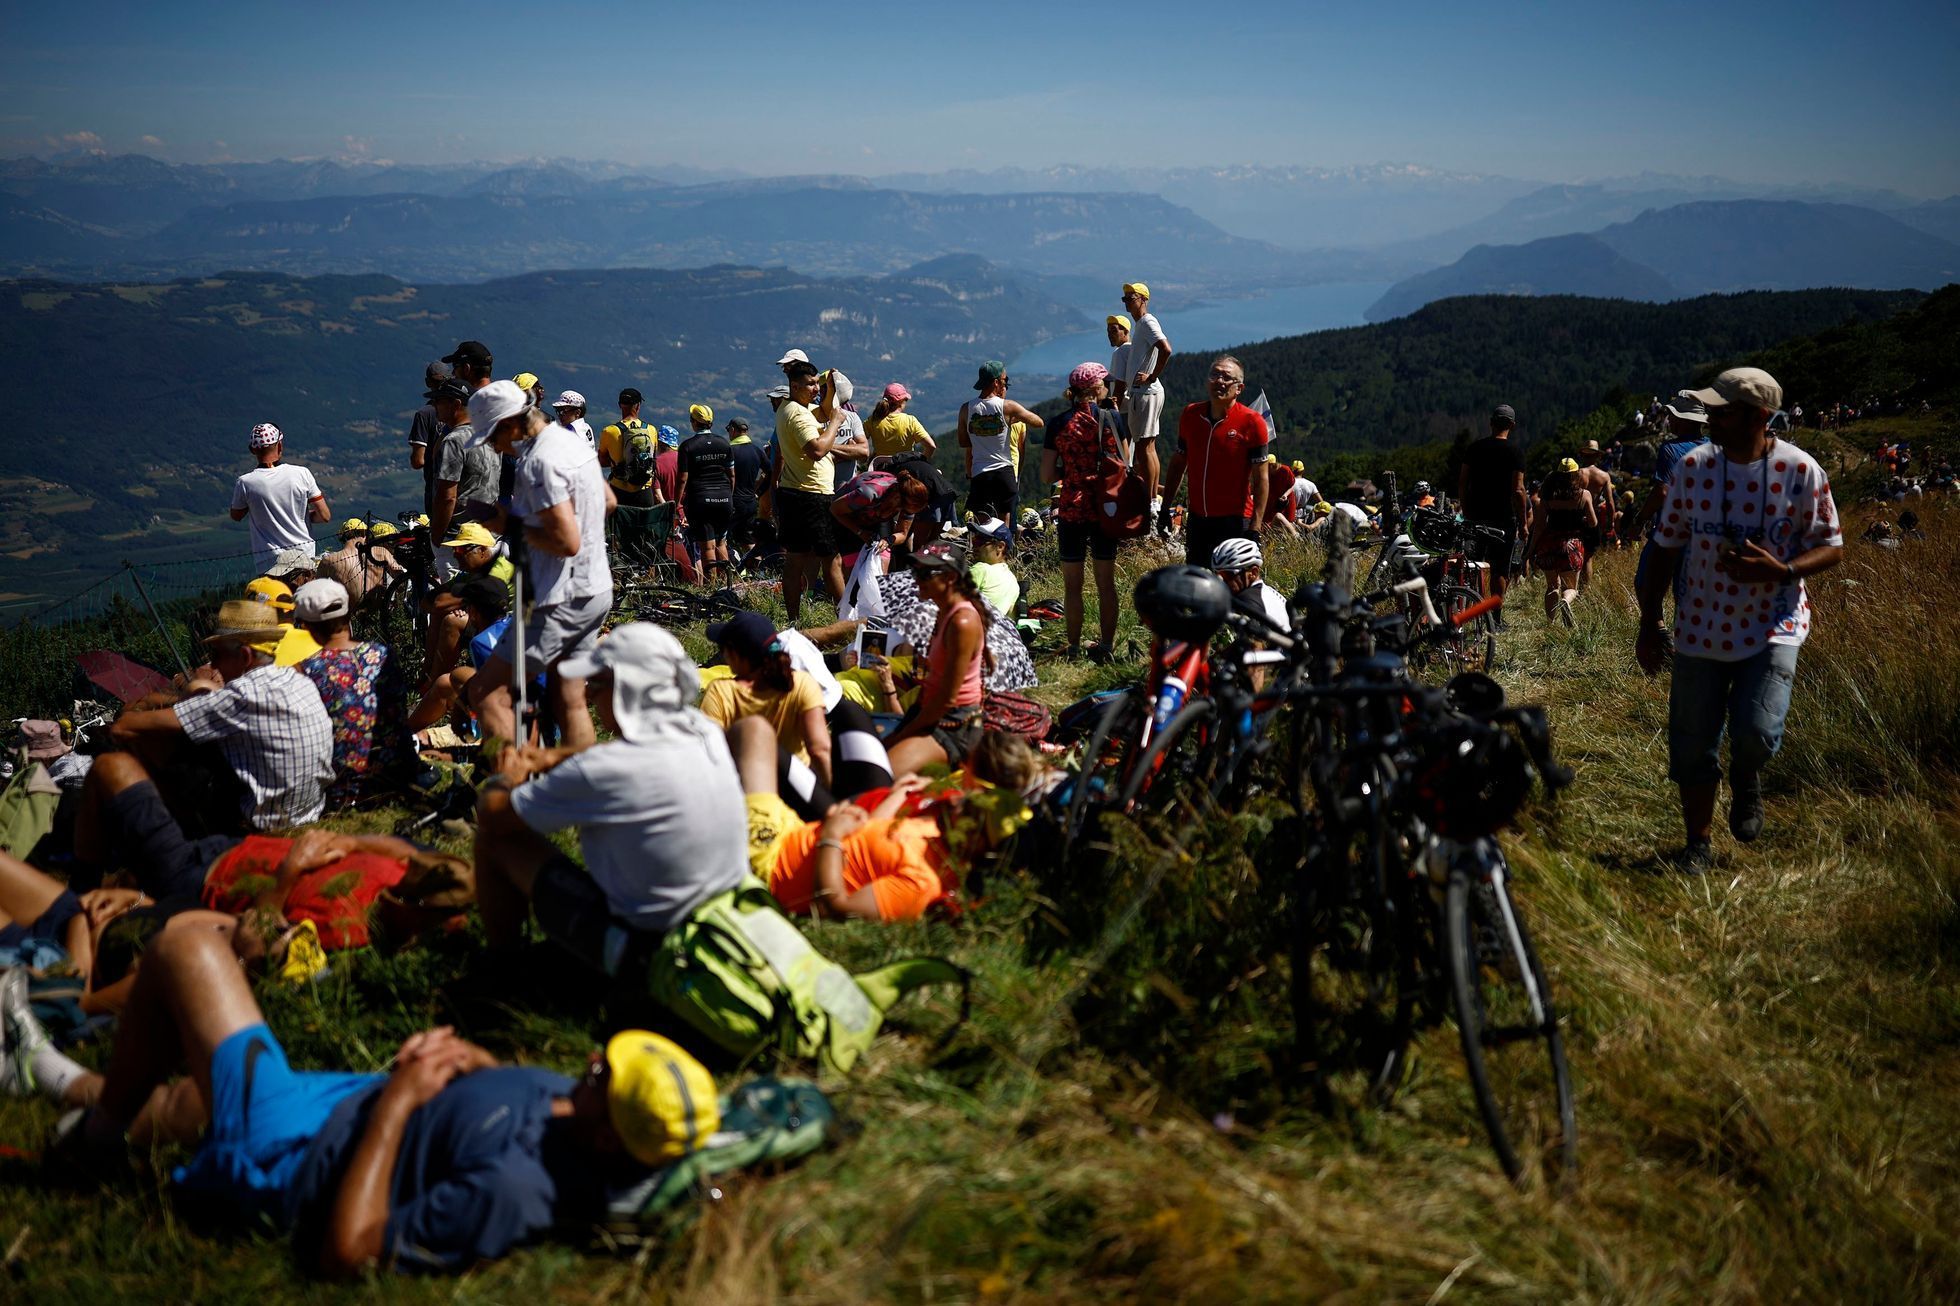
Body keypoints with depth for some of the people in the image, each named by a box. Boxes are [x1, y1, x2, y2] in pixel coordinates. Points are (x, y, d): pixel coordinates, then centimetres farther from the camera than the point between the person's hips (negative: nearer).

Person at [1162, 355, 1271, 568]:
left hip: (1234, 521, -5)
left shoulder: (1252, 422, -9)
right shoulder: (1191, 415, 4)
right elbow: (1178, 463, 15)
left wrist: (1255, 528, -14)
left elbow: (1261, 479, -9)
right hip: (1197, 519, 5)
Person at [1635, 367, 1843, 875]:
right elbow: (1667, 547, 4)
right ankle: (1698, 843, 25)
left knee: (1757, 733, -18)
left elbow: (1832, 547, -2)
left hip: (1772, 628, -2)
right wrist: (1648, 624, 4)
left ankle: (1745, 780, 20)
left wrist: (1780, 571, -23)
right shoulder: (1693, 466, -3)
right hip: (1700, 629, 2)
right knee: (1692, 747, 5)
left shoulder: (1800, 471, -10)